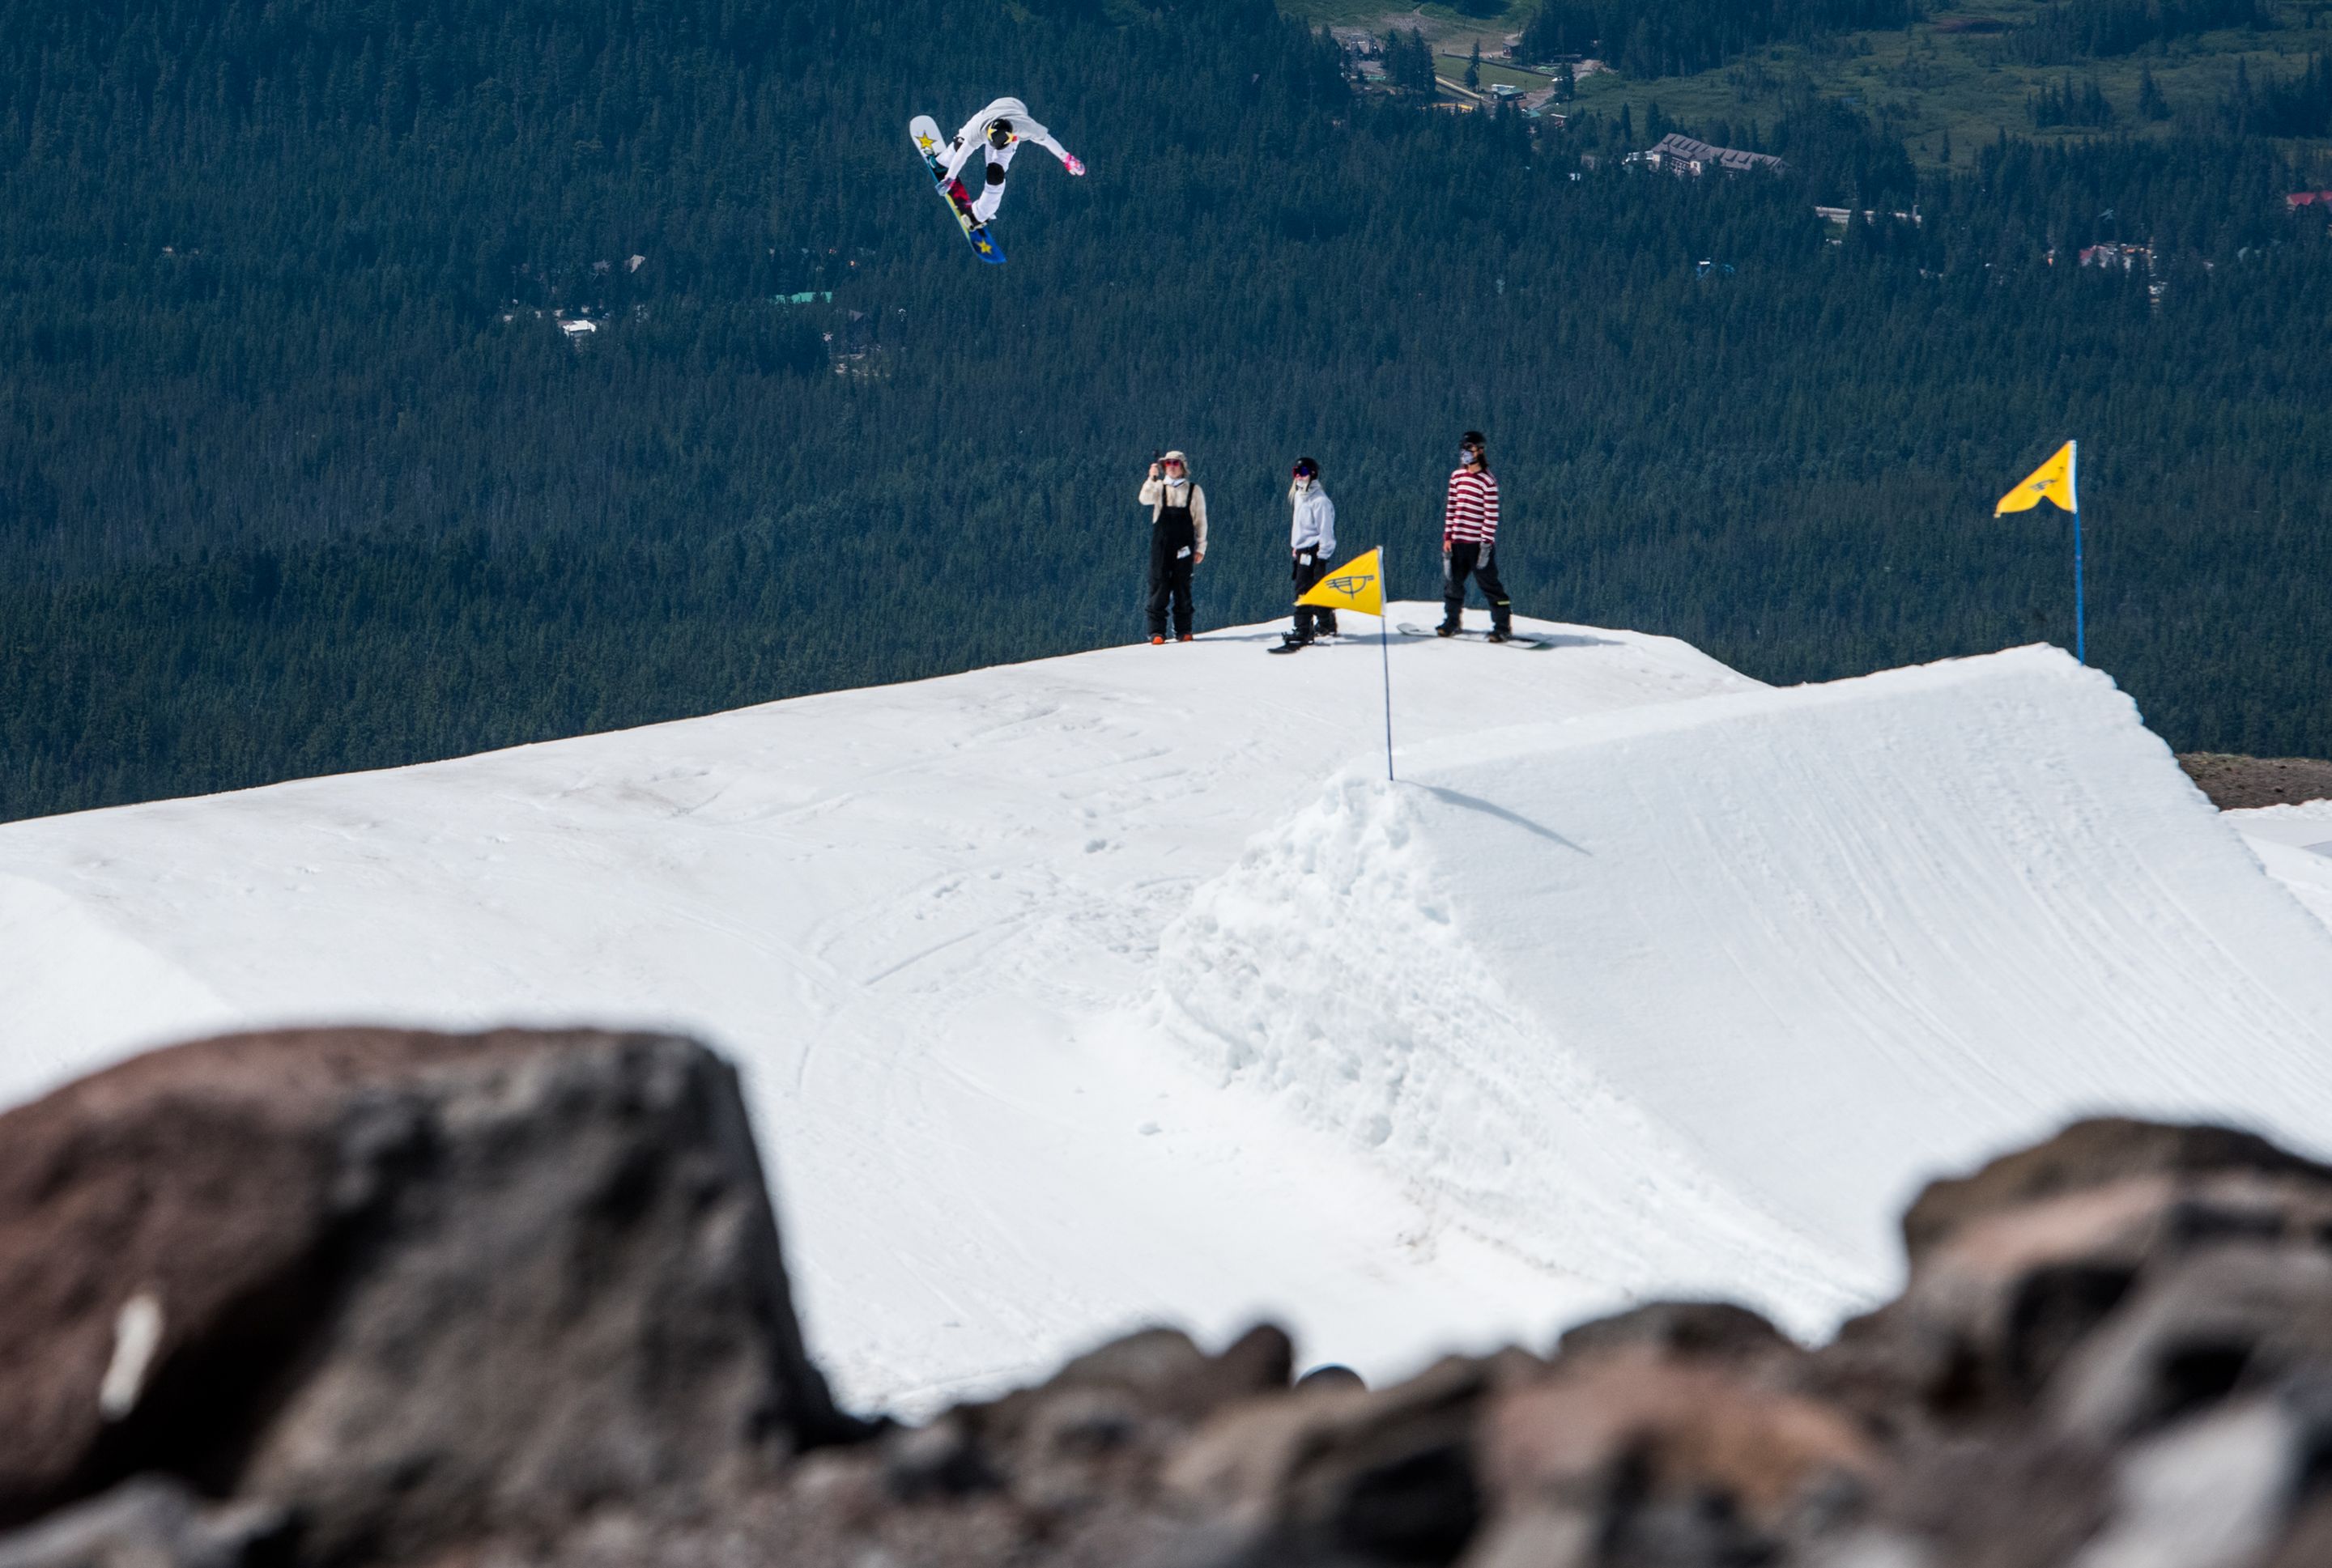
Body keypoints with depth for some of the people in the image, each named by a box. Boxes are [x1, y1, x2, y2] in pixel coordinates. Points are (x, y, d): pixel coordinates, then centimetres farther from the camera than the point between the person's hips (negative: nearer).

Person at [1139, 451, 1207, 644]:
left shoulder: (1194, 491, 9)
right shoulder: (1159, 488, 9)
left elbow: (1201, 521, 10)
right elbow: (1145, 499, -13)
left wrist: (1201, 547, 5)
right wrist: (1152, 479, -24)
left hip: (1183, 546, 0)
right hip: (1161, 544, 0)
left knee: (1182, 586, 2)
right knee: (1159, 584, -5)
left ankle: (1183, 630, 8)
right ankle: (1157, 631, -6)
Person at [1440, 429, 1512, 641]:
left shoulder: (1488, 481, -11)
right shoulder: (1457, 477, 8)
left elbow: (1492, 516, -12)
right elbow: (1451, 508, 12)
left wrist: (1486, 543, -15)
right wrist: (1447, 537, 7)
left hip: (1478, 543, -6)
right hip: (1457, 542, 6)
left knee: (1488, 582, -3)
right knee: (1452, 581, 12)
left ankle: (1503, 626, 3)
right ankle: (1452, 622, 27)